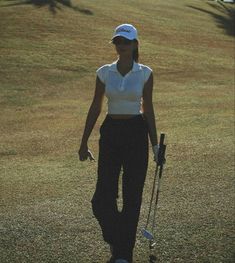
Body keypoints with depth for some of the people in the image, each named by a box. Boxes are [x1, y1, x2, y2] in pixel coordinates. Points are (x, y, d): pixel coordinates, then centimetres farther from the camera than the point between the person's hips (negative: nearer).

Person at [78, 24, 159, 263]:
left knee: (132, 196, 2)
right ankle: (115, 238, 26)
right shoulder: (104, 72, 3)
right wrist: (84, 143, 7)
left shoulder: (145, 73, 0)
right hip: (110, 133, 1)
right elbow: (95, 108, 7)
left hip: (136, 133, -1)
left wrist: (155, 145, 3)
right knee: (102, 198, -3)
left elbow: (148, 110, 4)